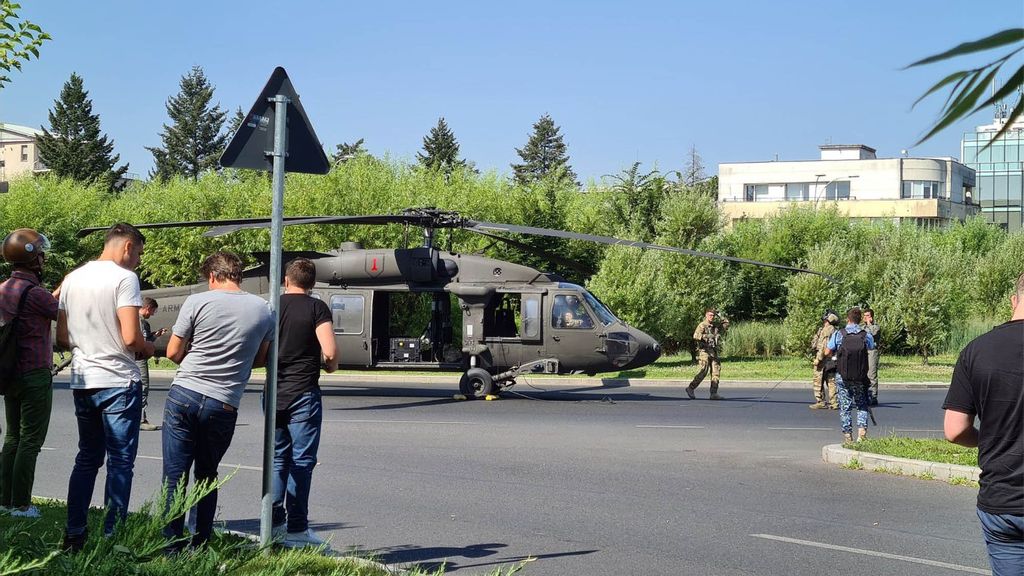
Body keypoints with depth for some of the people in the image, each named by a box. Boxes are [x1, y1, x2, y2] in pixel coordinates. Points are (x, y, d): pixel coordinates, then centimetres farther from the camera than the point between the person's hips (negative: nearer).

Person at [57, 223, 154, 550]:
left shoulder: (73, 278, 10)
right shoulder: (124, 278, -11)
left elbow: (61, 338, 12)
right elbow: (131, 338, -19)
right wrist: (148, 349, 1)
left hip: (82, 382, 7)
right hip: (118, 382, -7)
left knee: (87, 459, 16)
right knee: (120, 462, 1)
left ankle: (73, 535, 17)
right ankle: (112, 537, 1)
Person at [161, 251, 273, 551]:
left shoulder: (197, 302, -3)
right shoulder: (263, 310, 5)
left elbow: (173, 352, 4)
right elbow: (260, 360, 16)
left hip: (183, 394, -2)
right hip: (224, 405, 2)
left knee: (174, 477, 3)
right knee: (207, 478, 17)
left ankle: (172, 548, 1)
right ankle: (200, 547, 17)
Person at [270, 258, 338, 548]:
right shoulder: (316, 308, -6)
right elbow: (330, 352, -16)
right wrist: (332, 365, 5)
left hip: (273, 393, 4)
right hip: (303, 395, -4)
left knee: (278, 459, 15)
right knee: (302, 461, 1)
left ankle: (275, 524, 14)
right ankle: (297, 530, 1)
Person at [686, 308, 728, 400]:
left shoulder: (716, 325, 14)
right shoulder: (702, 325, -5)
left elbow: (726, 325, 29)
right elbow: (696, 336, -21)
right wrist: (706, 336, -33)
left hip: (714, 352, 6)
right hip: (704, 351, -6)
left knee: (716, 372, -2)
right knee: (703, 372, -13)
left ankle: (714, 393, -1)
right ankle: (690, 388, -1)